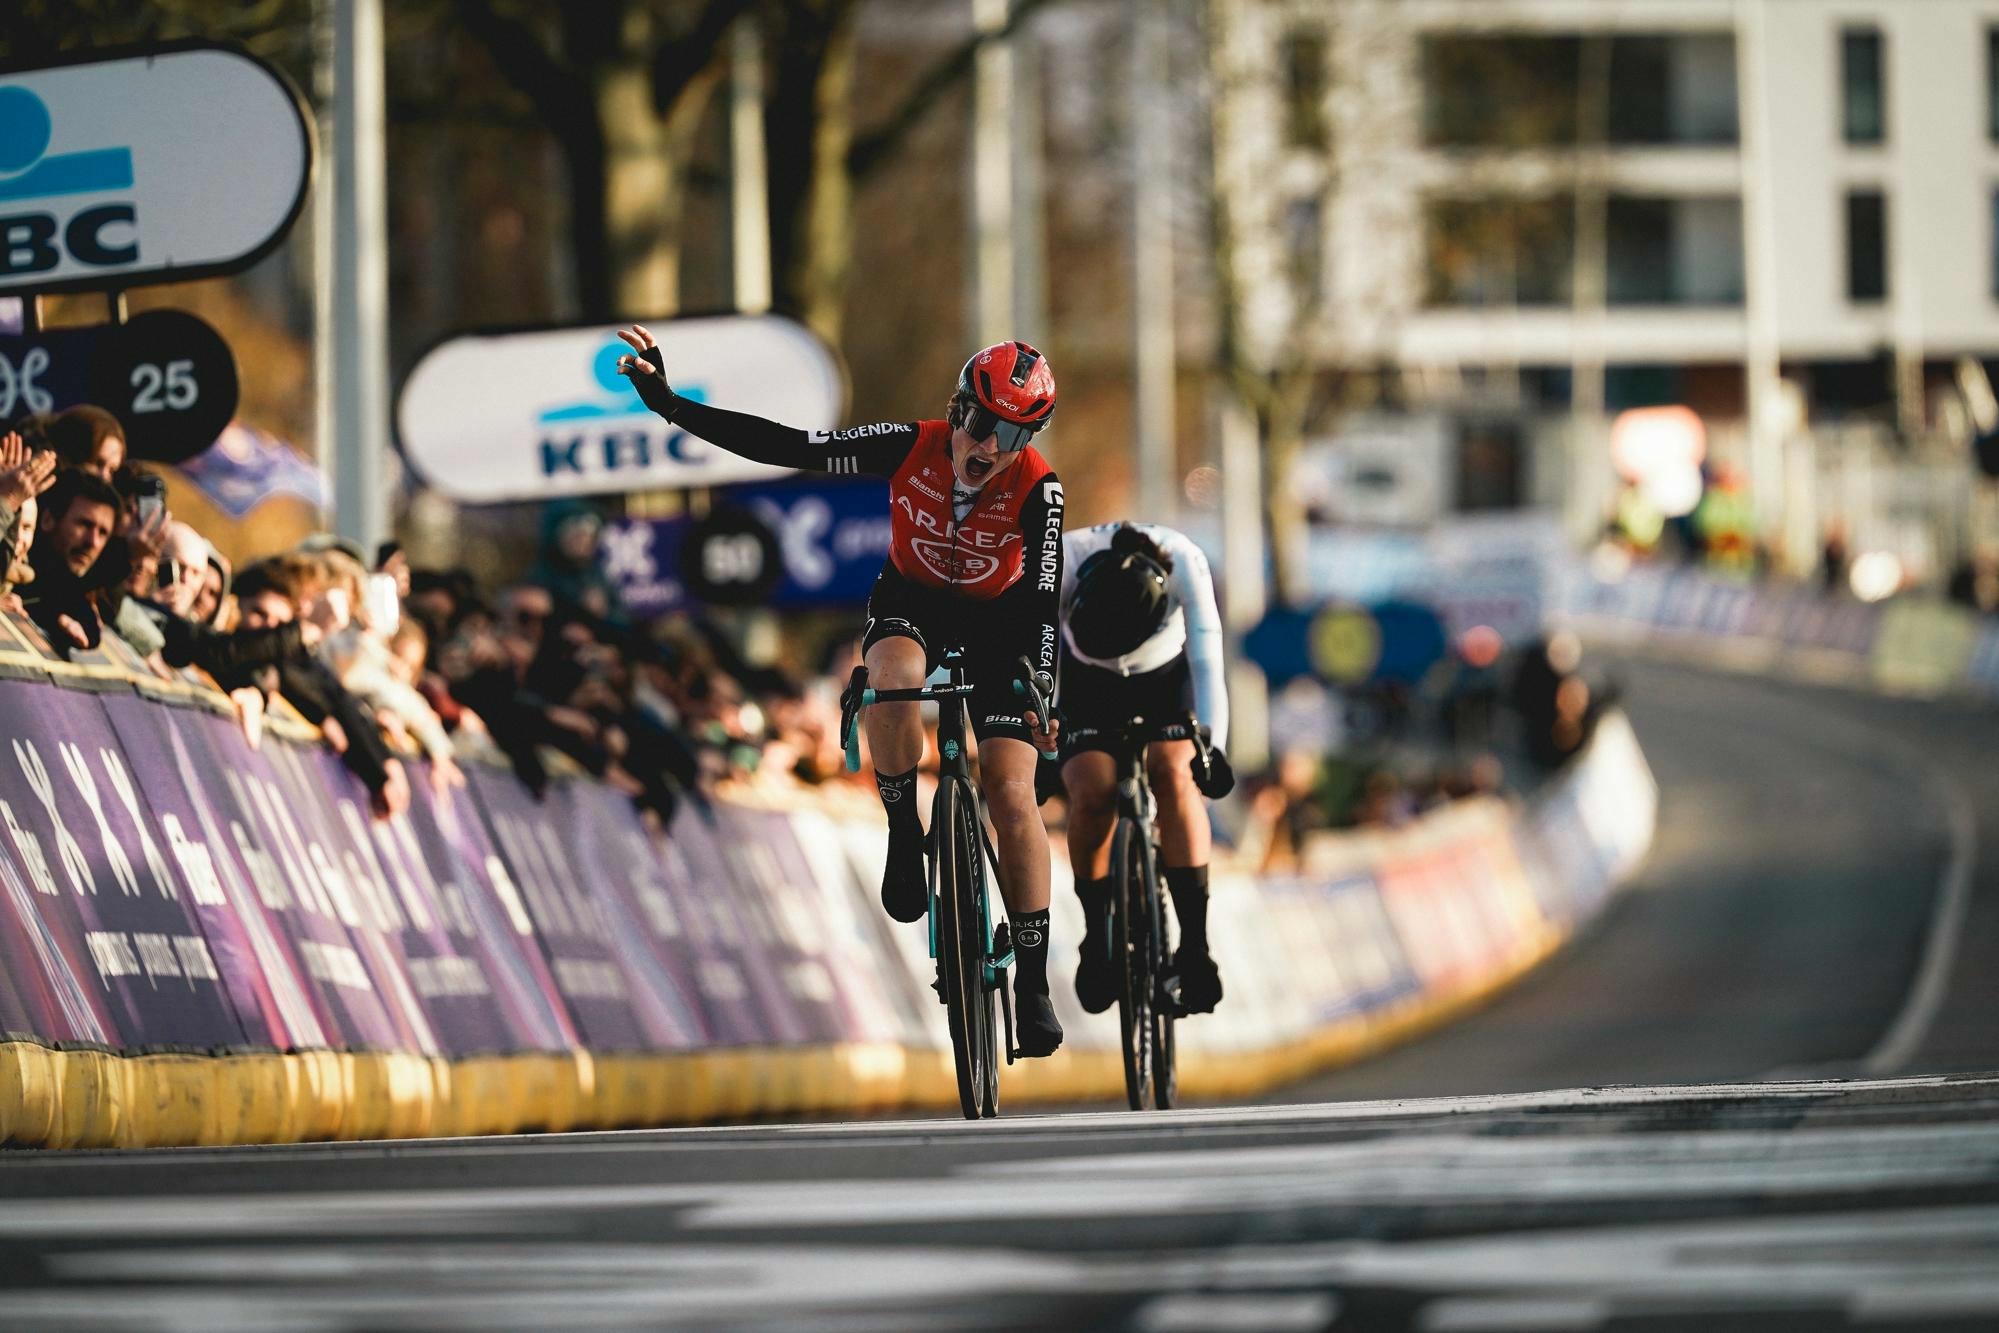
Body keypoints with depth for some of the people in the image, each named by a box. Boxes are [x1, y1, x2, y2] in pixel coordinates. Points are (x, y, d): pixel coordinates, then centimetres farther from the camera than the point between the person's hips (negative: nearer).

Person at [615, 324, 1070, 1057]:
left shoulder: (1037, 487, -27)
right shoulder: (910, 448, -26)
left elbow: (1043, 596, -28)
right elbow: (783, 447, -25)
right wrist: (668, 403, -31)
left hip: (996, 618, -1)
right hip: (911, 601, 1)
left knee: (1012, 792, -14)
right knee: (893, 675, -37)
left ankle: (1032, 981, -7)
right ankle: (906, 833, -15)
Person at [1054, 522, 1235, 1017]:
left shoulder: (1184, 562, -35)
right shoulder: (1060, 564, -34)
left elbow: (1206, 658, -37)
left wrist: (1212, 747, -48)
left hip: (1166, 679, 0)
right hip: (1088, 685, 1)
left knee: (1173, 774, -28)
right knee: (1093, 791, -24)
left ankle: (1195, 945, -28)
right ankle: (1096, 938, -4)